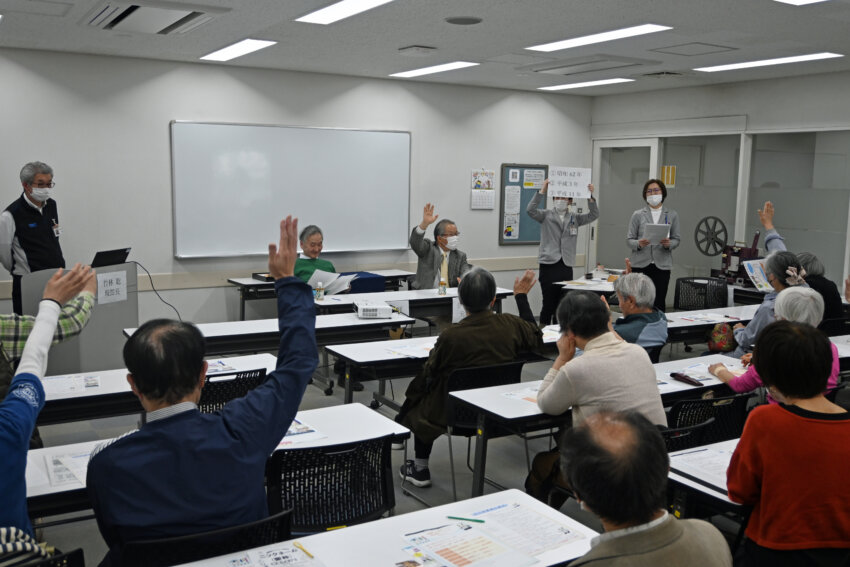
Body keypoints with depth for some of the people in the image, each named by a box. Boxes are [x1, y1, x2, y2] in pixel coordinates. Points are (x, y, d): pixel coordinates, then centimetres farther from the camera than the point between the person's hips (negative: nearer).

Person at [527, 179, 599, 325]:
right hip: (549, 264, -3)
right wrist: (542, 191, -23)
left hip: (566, 266, 3)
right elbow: (530, 210, -14)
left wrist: (590, 196, -15)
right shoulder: (546, 215, 4)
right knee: (549, 304, -4)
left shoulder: (574, 218, 13)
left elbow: (593, 215, 0)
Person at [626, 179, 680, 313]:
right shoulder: (638, 215, 8)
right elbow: (629, 239, 5)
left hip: (662, 265, 1)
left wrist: (669, 244, -12)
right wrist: (639, 244, -16)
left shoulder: (672, 215, 11)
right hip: (640, 264, 0)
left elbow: (677, 239, 10)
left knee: (659, 302, -2)